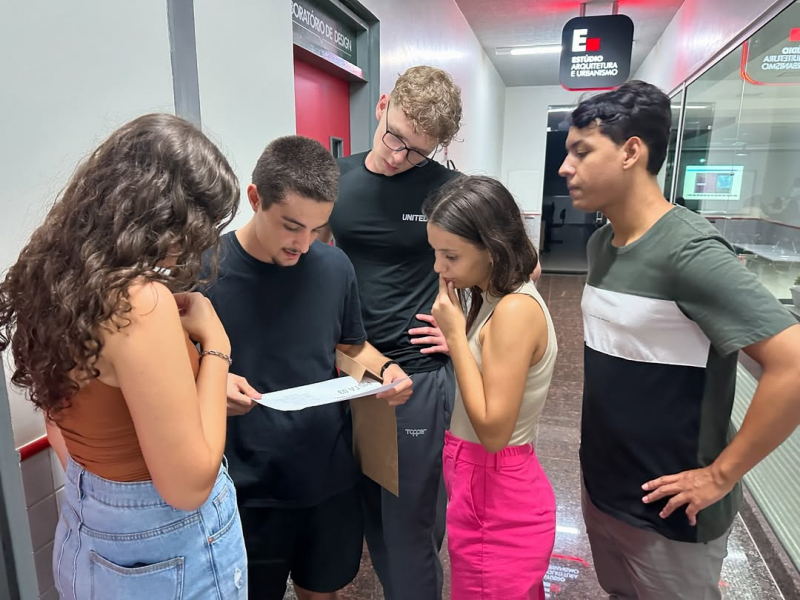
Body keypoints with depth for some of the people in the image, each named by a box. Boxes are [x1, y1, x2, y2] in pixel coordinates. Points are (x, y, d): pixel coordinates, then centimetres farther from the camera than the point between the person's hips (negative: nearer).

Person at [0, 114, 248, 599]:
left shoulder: (53, 279, -4)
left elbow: (63, 411, 9)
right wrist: (215, 346, -20)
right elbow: (188, 485, -25)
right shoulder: (141, 301, -31)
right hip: (168, 547, -7)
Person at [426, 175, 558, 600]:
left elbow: (493, 430, -26)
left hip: (497, 498, -8)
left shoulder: (515, 311, -26)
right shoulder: (495, 299, 2)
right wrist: (451, 339, -5)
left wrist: (455, 334, -24)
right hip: (484, 485, 8)